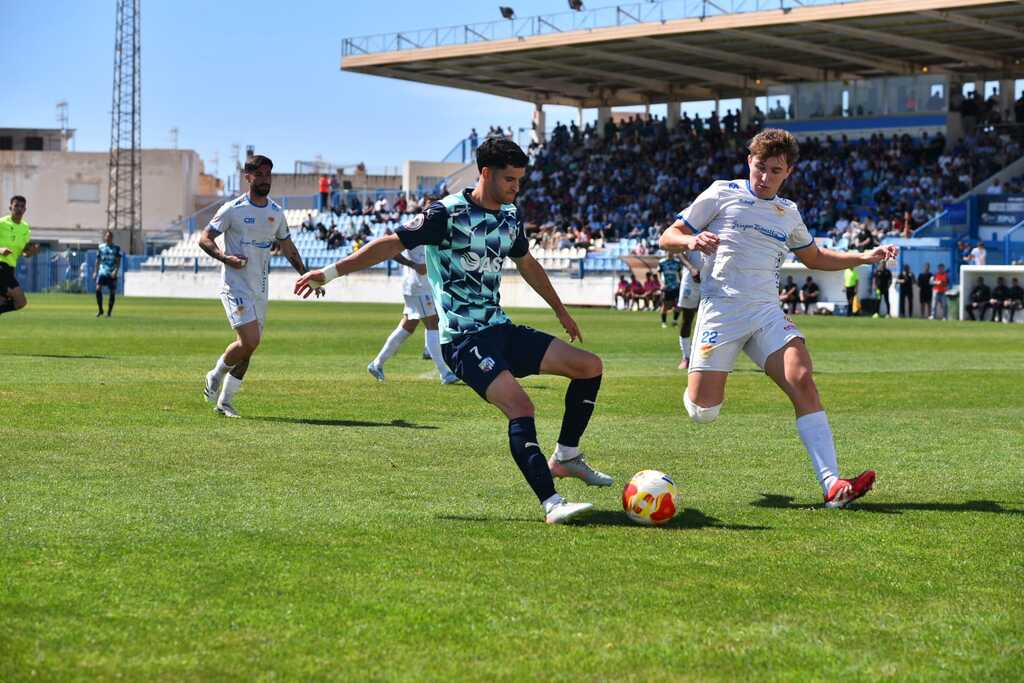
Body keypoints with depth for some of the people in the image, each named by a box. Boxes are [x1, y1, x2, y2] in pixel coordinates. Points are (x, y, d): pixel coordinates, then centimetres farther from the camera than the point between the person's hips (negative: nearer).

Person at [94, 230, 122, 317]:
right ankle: (100, 310, -4)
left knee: (112, 292, -1)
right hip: (102, 272, 1)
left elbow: (118, 262, -2)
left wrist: (116, 270, -17)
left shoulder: (117, 248, 3)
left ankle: (109, 312, 10)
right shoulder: (101, 247, 8)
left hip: (112, 274, -1)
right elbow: (98, 260, 15)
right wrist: (96, 272, 12)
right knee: (98, 289, -17)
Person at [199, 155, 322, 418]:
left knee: (248, 346, 5)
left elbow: (287, 247, 21)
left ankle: (225, 401, 17)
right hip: (236, 286, -6)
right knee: (250, 341, -18)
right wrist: (225, 258, -23)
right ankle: (215, 376, 7)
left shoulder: (276, 212, 9)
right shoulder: (232, 209, -8)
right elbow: (204, 238, -6)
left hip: (260, 289, 6)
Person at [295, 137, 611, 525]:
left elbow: (527, 264, 28)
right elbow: (393, 243, -12)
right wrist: (331, 272, -16)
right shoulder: (448, 213, -12)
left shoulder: (510, 216, 11)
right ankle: (551, 504, -28)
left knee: (590, 366, 5)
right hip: (463, 340, -8)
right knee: (521, 407, -27)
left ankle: (566, 457, 15)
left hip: (501, 330, 8)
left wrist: (560, 310, 38)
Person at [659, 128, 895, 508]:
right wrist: (692, 241, -18)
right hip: (721, 310, -3)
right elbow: (668, 239, 5)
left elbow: (814, 258, 34)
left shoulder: (788, 213, 18)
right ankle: (701, 389, 30)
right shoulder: (721, 194, 4)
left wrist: (864, 257, 20)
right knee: (703, 412, -11)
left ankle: (832, 485, -26)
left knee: (802, 380, -21)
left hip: (767, 313, 4)